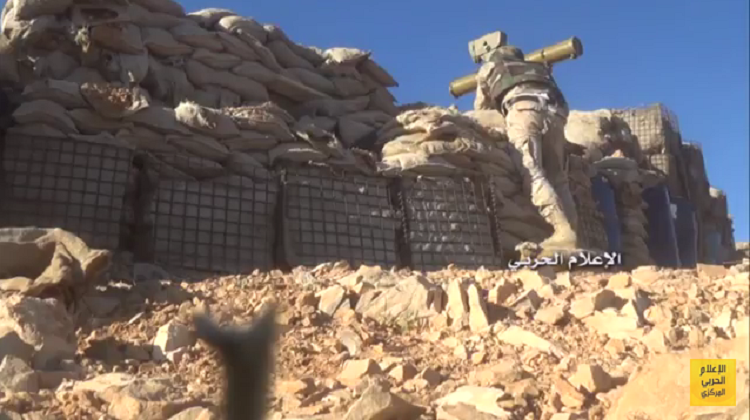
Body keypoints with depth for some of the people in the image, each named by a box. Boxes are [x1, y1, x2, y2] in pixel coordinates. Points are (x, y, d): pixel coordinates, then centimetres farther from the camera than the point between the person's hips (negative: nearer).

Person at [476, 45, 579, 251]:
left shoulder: (489, 67, 33)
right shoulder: (537, 68, 43)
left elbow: (481, 107, 41)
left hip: (524, 107, -5)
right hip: (553, 109, 5)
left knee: (532, 173, -15)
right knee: (556, 176, 6)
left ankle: (564, 233, -31)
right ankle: (572, 231, -10)